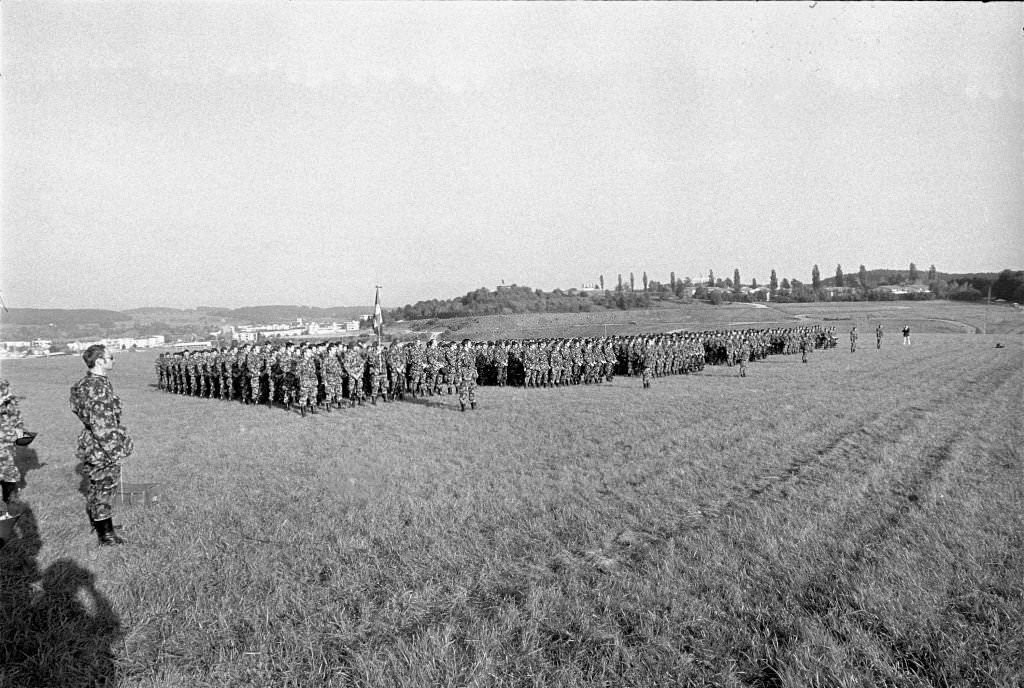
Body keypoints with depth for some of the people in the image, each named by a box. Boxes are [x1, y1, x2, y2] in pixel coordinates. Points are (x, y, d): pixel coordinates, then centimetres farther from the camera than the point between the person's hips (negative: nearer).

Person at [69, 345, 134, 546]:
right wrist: (114, 451, -20)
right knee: (105, 489, 3)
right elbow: (101, 426, -27)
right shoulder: (98, 388, -26)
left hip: (91, 446, 10)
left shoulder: (86, 384, 7)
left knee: (96, 487, 24)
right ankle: (106, 535, 15)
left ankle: (96, 524, 41)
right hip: (103, 449, -10)